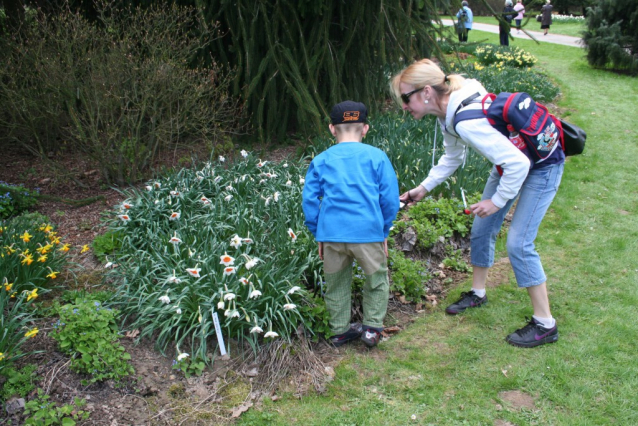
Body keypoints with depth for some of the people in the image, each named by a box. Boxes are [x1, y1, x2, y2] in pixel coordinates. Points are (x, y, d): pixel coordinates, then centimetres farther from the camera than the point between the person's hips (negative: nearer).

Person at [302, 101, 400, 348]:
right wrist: (384, 230, 11)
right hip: (368, 232, -2)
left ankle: (340, 330, 29)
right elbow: (390, 199, 2)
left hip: (332, 234, 2)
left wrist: (318, 233, 12)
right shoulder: (377, 156, 4)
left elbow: (309, 200, 5)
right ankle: (371, 328, 19)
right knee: (377, 280, 18)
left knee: (336, 285, 18)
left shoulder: (321, 161, 9)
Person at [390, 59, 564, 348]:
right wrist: (424, 188, 7)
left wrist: (497, 201, -21)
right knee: (482, 229, 13)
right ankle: (477, 293, 35)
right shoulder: (449, 112, -7)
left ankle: (545, 324, 4)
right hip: (513, 160, 9)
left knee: (518, 244, -10)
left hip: (542, 166, -9)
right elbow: (453, 157, 11)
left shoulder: (468, 122, -37)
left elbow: (518, 164, -34)